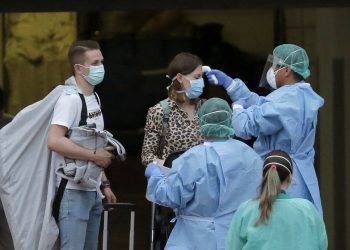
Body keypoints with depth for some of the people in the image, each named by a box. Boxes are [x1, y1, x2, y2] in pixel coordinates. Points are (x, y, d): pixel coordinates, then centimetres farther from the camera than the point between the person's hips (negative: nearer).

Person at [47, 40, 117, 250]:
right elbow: (54, 141, -27)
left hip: (92, 191, 9)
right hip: (74, 191, -9)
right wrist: (95, 155, -20)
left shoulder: (94, 98, 13)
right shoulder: (70, 99, -15)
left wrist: (105, 183, 15)